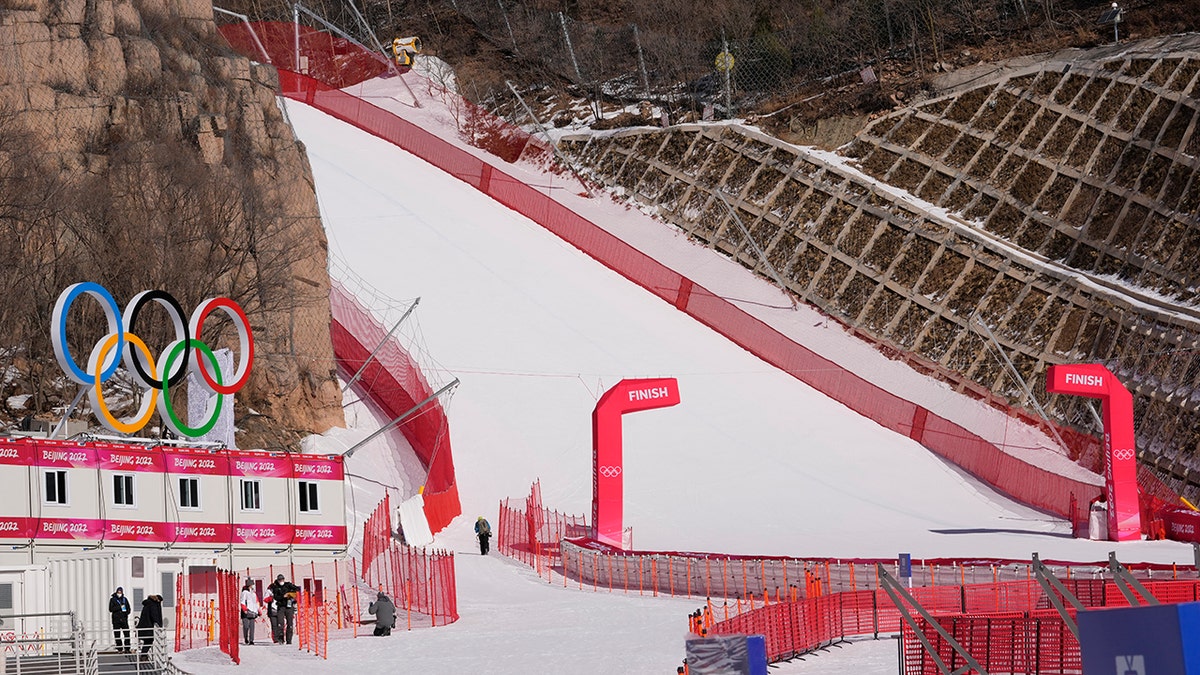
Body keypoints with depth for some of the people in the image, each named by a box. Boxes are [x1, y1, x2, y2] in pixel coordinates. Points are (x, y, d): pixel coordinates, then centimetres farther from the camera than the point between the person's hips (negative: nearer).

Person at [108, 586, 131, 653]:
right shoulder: (113, 599, 4)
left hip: (124, 619, 2)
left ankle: (127, 648, 1)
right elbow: (110, 609, -6)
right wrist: (120, 607, -13)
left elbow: (128, 608, 16)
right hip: (116, 620, -2)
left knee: (127, 634, -6)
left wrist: (126, 612, -7)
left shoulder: (125, 599, 12)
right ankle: (119, 649, 4)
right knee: (117, 635, -2)